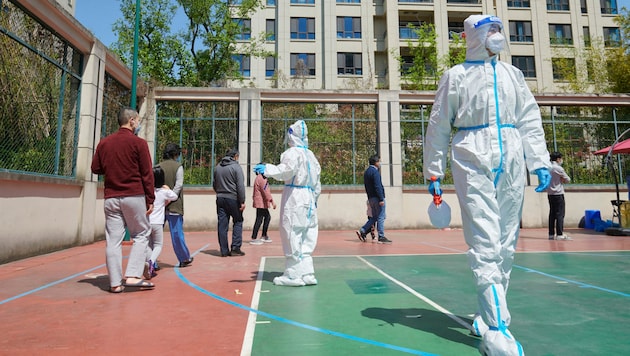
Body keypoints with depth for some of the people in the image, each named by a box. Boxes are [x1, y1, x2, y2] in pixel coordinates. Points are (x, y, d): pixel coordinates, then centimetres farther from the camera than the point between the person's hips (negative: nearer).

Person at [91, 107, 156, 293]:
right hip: (134, 196, -4)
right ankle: (133, 275, -2)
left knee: (113, 240, 6)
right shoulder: (138, 143, -4)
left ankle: (115, 282, 9)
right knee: (141, 235, 7)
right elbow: (147, 173, -6)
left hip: (111, 198, 5)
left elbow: (96, 168, 12)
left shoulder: (104, 143, 10)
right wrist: (150, 199, -3)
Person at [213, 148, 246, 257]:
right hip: (233, 199, -5)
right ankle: (235, 248, 3)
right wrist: (242, 201, -11)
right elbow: (240, 186, -13)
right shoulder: (236, 167, -7)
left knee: (222, 225, 6)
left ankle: (224, 251, 9)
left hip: (220, 199, 5)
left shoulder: (217, 167, 12)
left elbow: (214, 184, 19)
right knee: (238, 222, 7)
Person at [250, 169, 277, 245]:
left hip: (263, 203, 11)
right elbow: (265, 191, -22)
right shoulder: (261, 178, -15)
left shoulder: (261, 178, 17)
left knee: (267, 217, 16)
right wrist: (272, 201, -23)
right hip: (261, 203, -11)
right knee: (259, 219, -7)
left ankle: (264, 236, 23)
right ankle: (253, 238, -4)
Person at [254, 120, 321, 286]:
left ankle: (293, 275, 3)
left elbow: (286, 170, -21)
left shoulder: (293, 152, -7)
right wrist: (314, 197, 29)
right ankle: (307, 273, 15)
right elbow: (316, 180, 21)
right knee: (306, 237, 10)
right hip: (309, 197, 8)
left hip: (294, 197, -8)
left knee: (292, 235, -3)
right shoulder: (311, 154, 17)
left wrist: (267, 169, -15)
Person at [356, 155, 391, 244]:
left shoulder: (366, 172, 16)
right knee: (380, 217, -3)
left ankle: (362, 231, 8)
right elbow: (378, 186, -20)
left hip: (371, 198, 9)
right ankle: (381, 237, 1)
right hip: (377, 197, -9)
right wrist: (381, 199, -21)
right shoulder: (375, 172, -13)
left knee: (374, 217, 15)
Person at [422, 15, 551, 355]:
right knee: (485, 244, -12)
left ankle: (490, 316, 19)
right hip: (473, 163, -4)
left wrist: (540, 162, 3)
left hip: (511, 164, 5)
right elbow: (438, 127, 6)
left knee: (505, 245, 5)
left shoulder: (512, 74, 19)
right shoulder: (456, 76, 8)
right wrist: (433, 173, 2)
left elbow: (530, 121, 15)